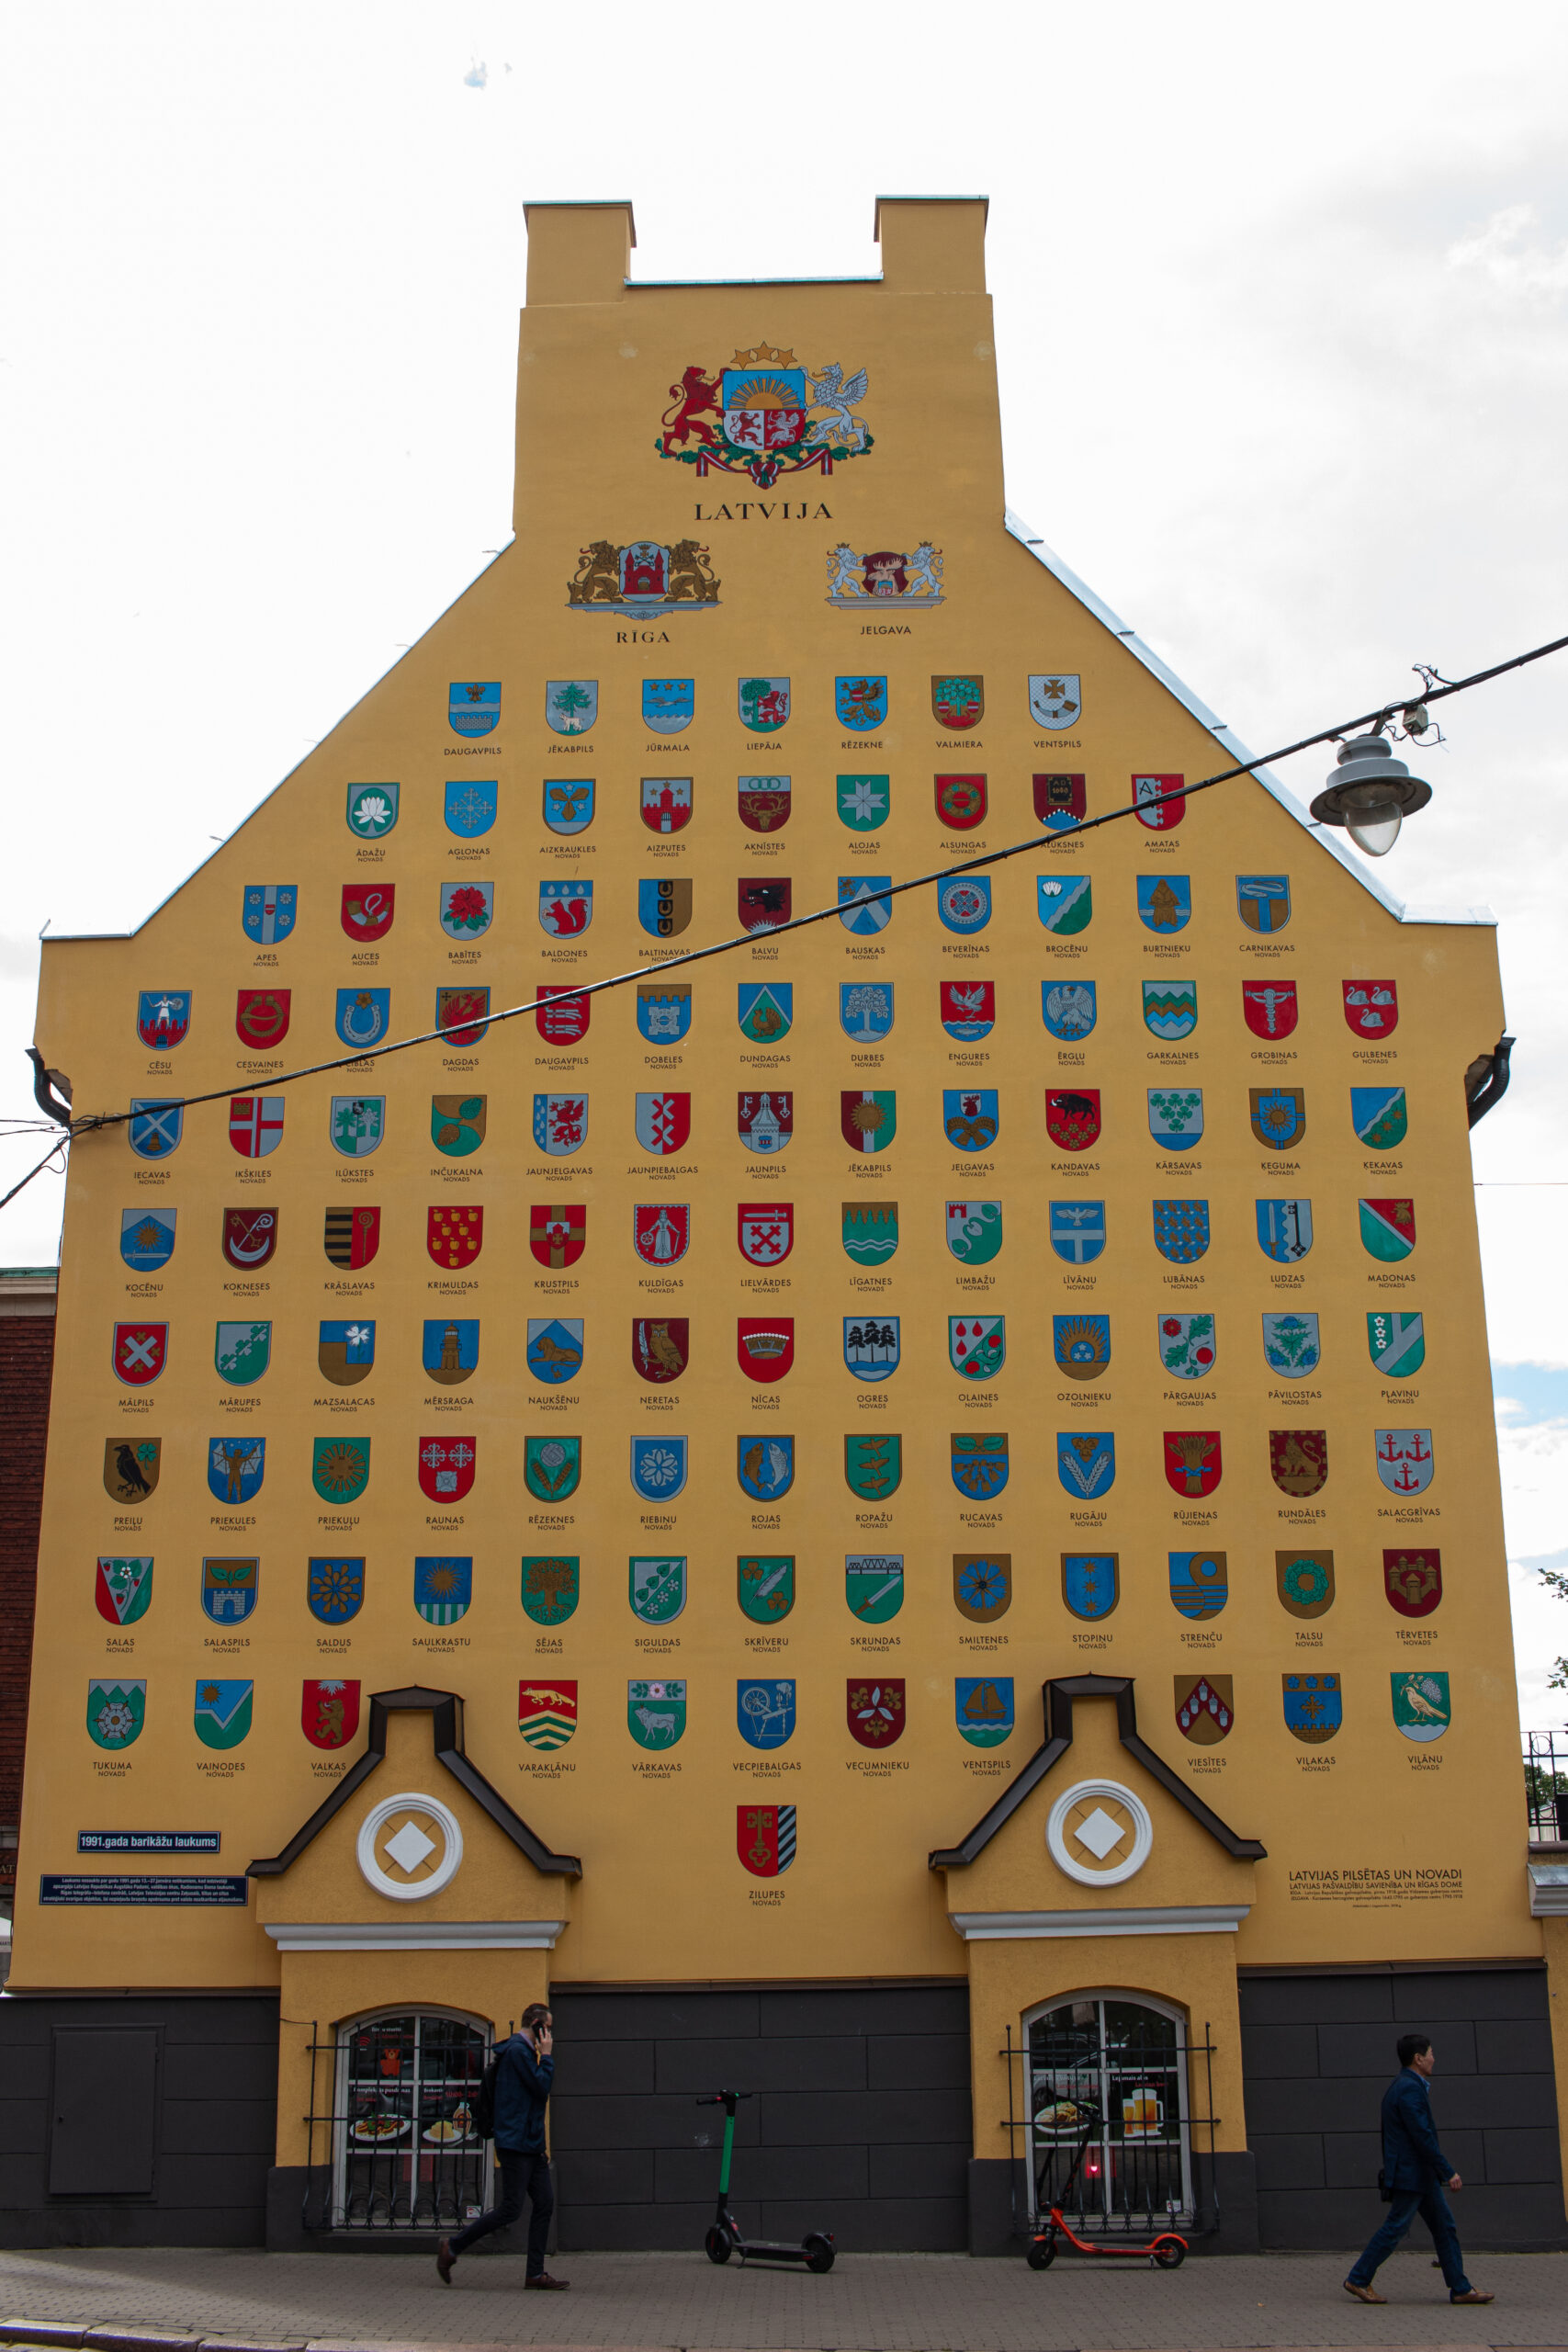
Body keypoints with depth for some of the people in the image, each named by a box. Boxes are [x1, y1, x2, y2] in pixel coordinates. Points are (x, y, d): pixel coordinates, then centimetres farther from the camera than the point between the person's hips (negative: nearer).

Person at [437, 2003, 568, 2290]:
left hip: (532, 2145, 10)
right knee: (510, 2210, -7)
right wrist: (547, 2056, -9)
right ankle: (452, 2247, 4)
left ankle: (535, 2272, 7)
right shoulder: (518, 2050, -14)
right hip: (515, 2144, -10)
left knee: (545, 2204, 5)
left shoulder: (525, 2051, 18)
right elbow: (541, 2087, -17)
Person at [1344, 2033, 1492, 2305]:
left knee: (1445, 2227, 10)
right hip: (1411, 2174, -10)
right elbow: (1423, 2137, -22)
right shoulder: (1409, 2089, -19)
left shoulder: (1403, 2085, 14)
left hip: (1422, 2174, 10)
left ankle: (1460, 2289, 13)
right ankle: (1358, 2280, 4)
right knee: (1395, 2228, -4)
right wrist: (1448, 2172, -18)